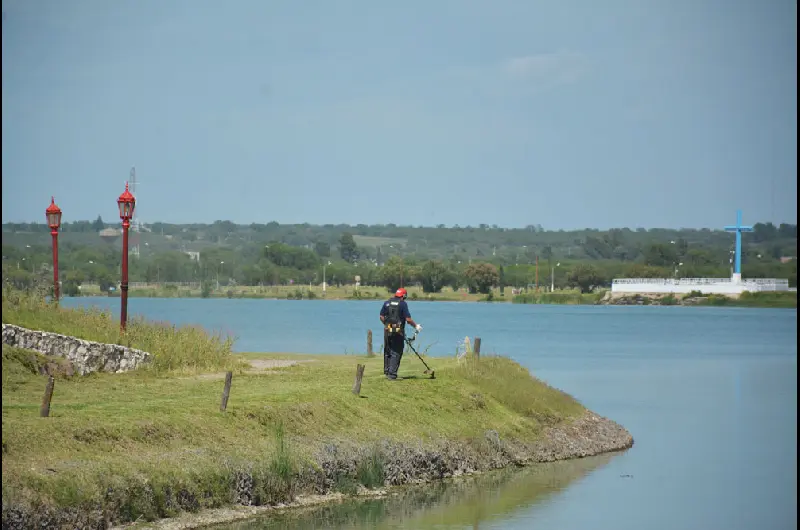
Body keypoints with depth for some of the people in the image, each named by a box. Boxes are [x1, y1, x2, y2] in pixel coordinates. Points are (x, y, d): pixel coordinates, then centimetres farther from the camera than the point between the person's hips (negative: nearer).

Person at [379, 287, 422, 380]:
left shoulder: (387, 303, 8)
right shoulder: (403, 304, -6)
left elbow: (382, 317, 11)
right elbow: (408, 319, -9)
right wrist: (416, 326, 6)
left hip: (387, 330, 5)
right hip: (398, 331, -5)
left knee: (387, 352, 16)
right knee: (396, 353, 0)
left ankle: (387, 371, 20)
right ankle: (392, 373, -6)